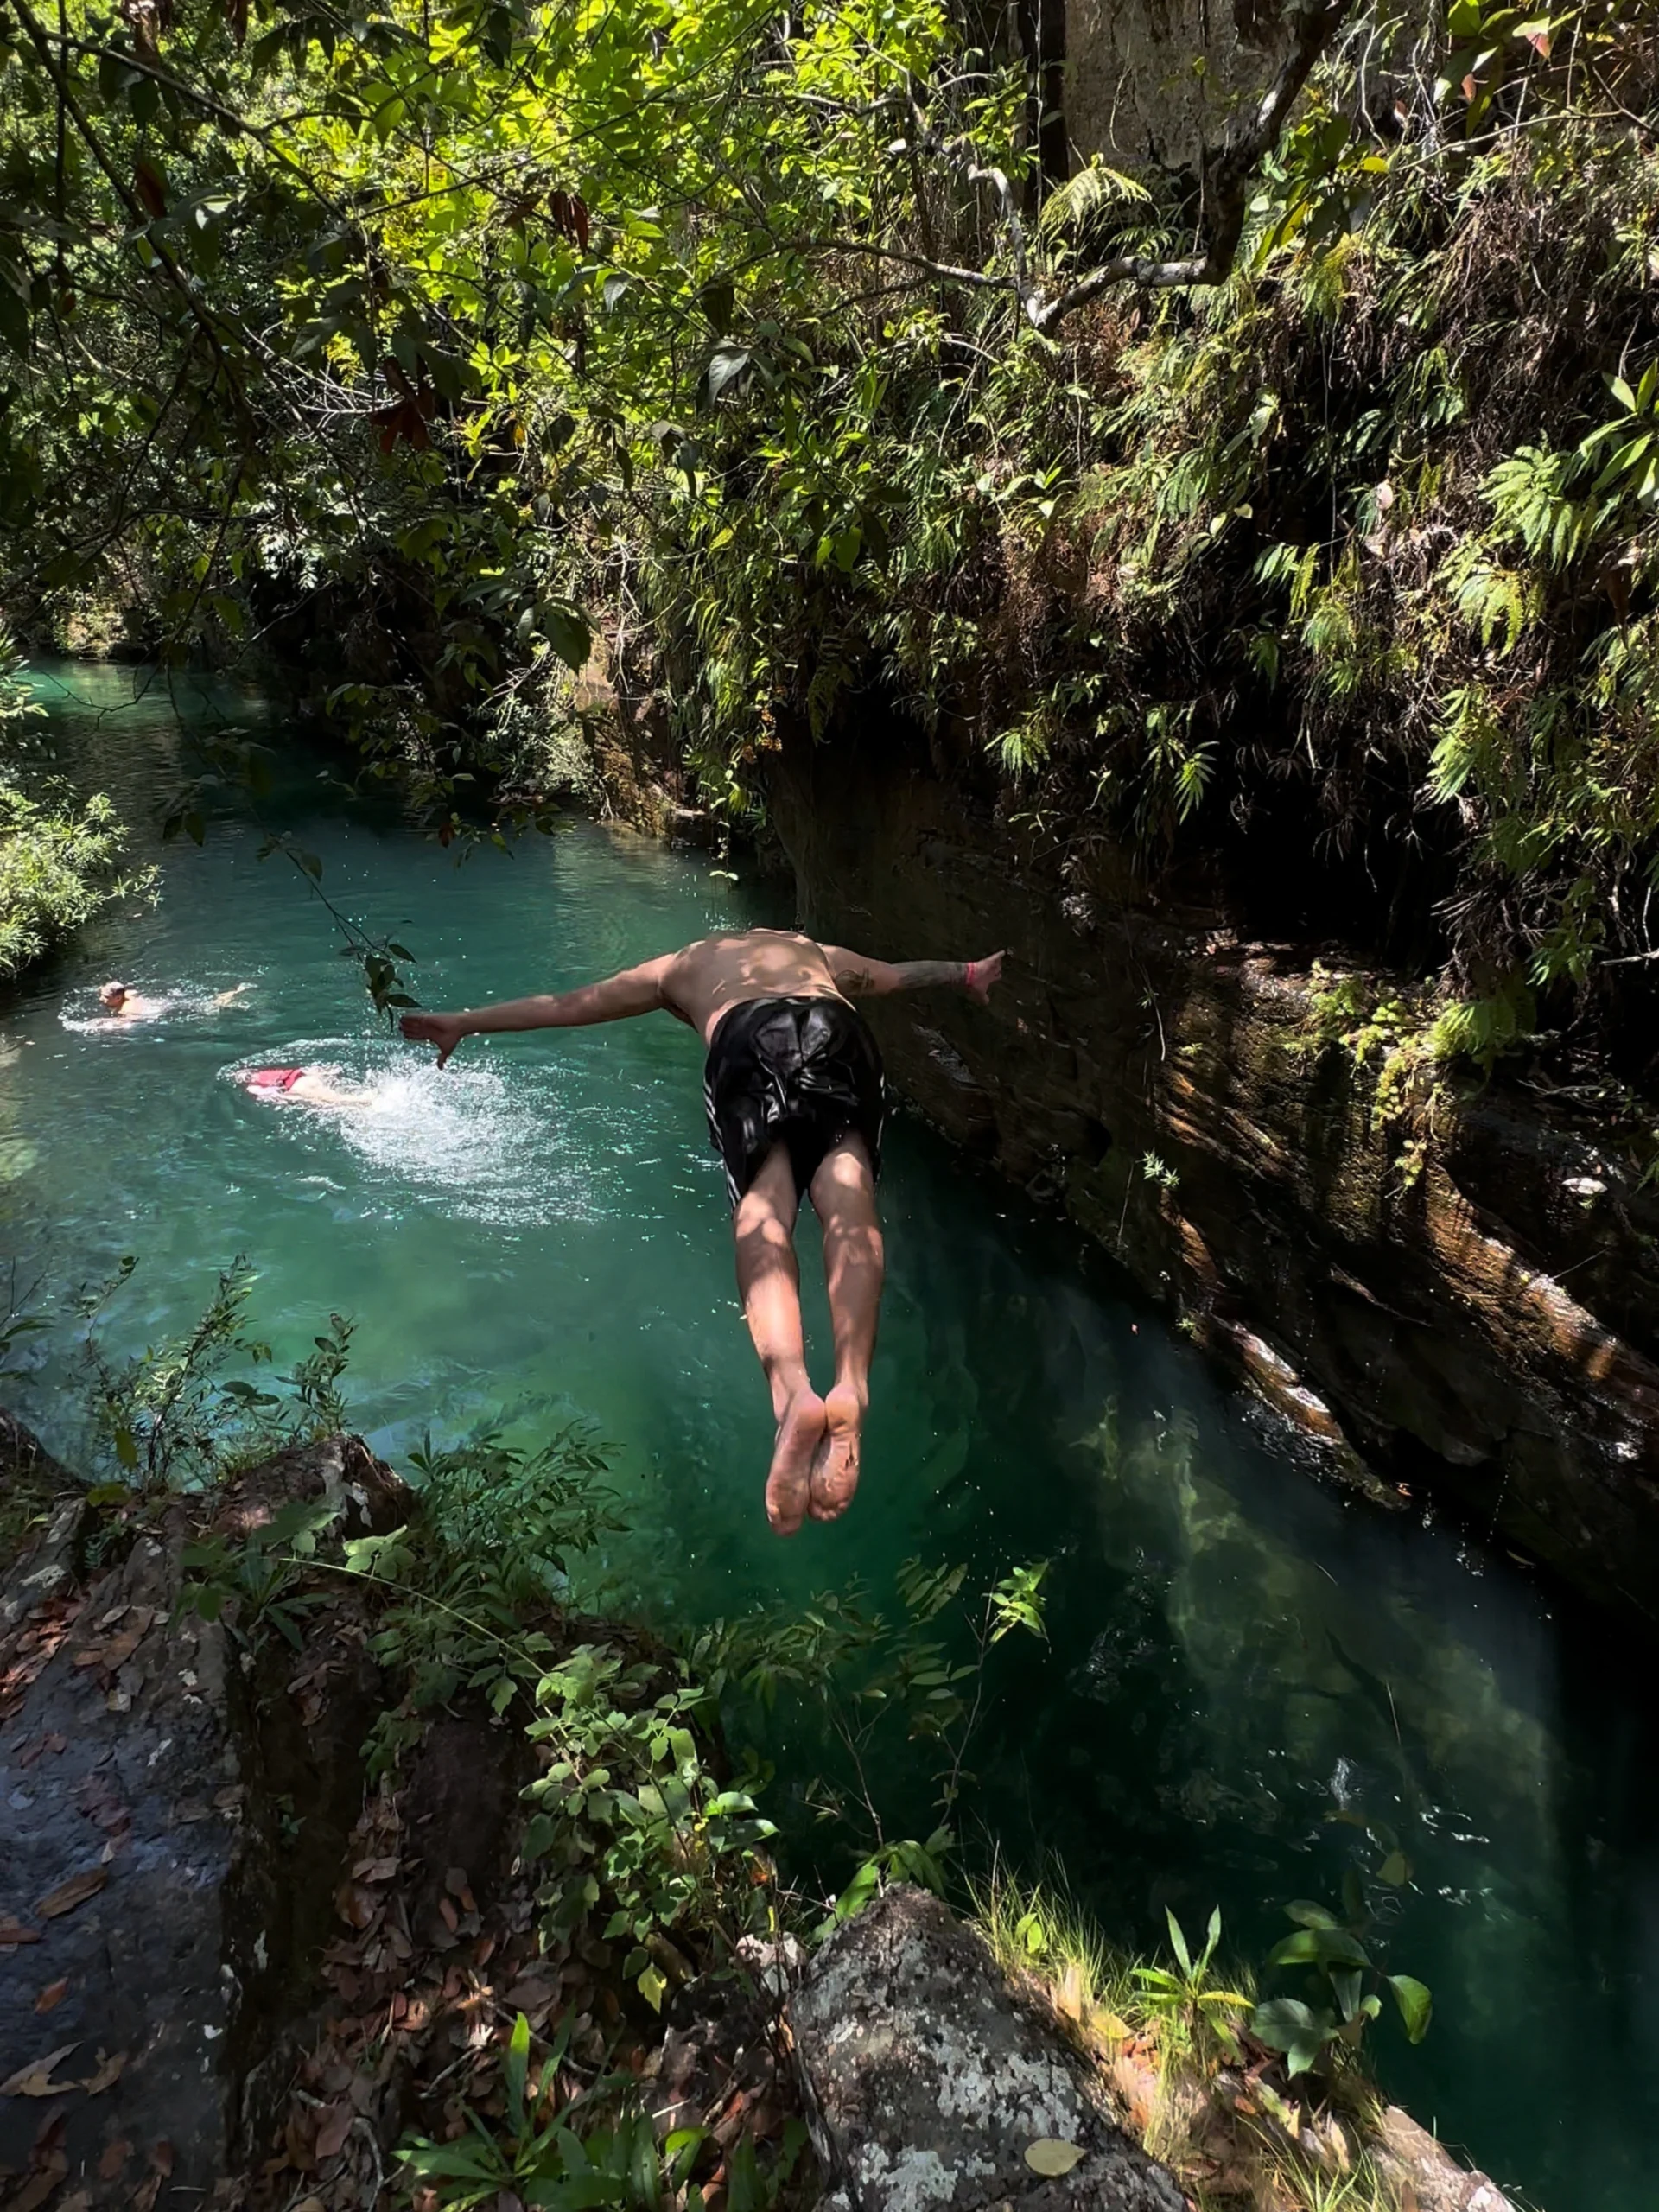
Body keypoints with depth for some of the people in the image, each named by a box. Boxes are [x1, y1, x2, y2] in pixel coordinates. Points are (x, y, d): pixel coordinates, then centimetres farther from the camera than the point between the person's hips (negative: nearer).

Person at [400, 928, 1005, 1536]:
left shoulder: (678, 966, 40)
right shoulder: (814, 951, 45)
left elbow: (562, 1006, 40)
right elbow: (902, 973, 54)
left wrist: (463, 1023, 48)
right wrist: (968, 974, 71)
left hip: (745, 1041, -1)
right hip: (836, 1030, 2)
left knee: (762, 1213, -14)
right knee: (847, 1203, -14)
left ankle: (792, 1390, -41)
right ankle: (851, 1384, -40)